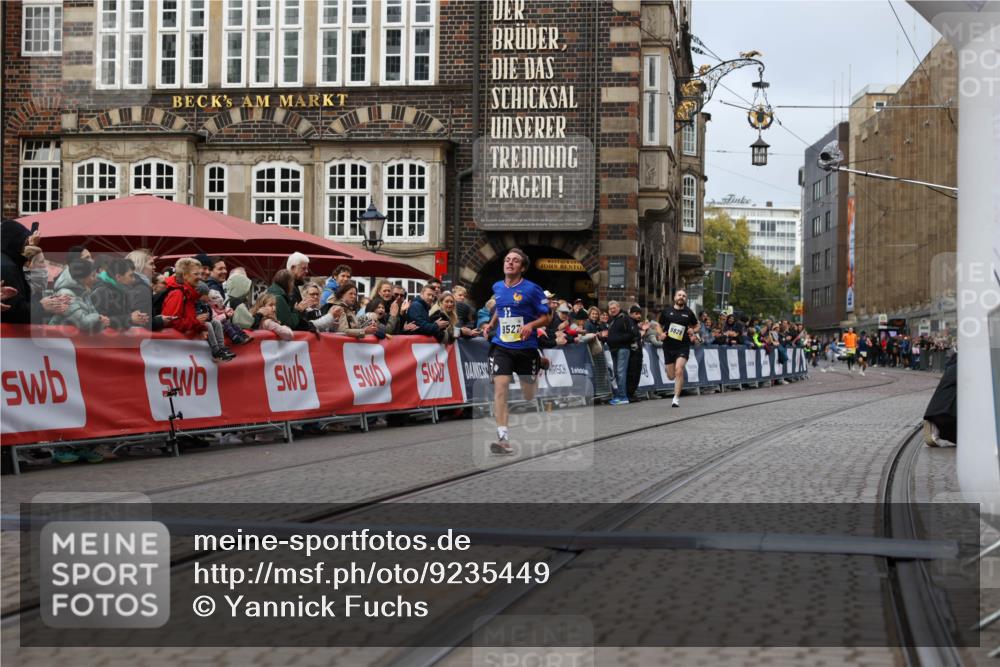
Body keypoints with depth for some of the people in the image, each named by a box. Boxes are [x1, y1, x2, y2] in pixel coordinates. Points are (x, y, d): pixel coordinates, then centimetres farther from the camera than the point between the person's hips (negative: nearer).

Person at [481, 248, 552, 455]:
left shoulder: (531, 289, -7)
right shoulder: (497, 287, 8)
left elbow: (547, 316, -3)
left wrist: (531, 325, -21)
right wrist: (491, 324, 11)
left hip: (526, 347, -2)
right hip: (501, 347, 3)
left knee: (529, 394, 9)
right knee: (500, 387, -17)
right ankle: (503, 437, -21)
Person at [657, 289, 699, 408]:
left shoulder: (689, 313, 4)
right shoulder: (666, 311, 5)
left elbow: (696, 326, 18)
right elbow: (659, 325, 16)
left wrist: (692, 331, -4)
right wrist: (661, 334, -4)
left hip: (683, 346, -2)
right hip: (668, 346, 2)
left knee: (679, 370, -21)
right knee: (671, 376, 6)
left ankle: (676, 398, -13)